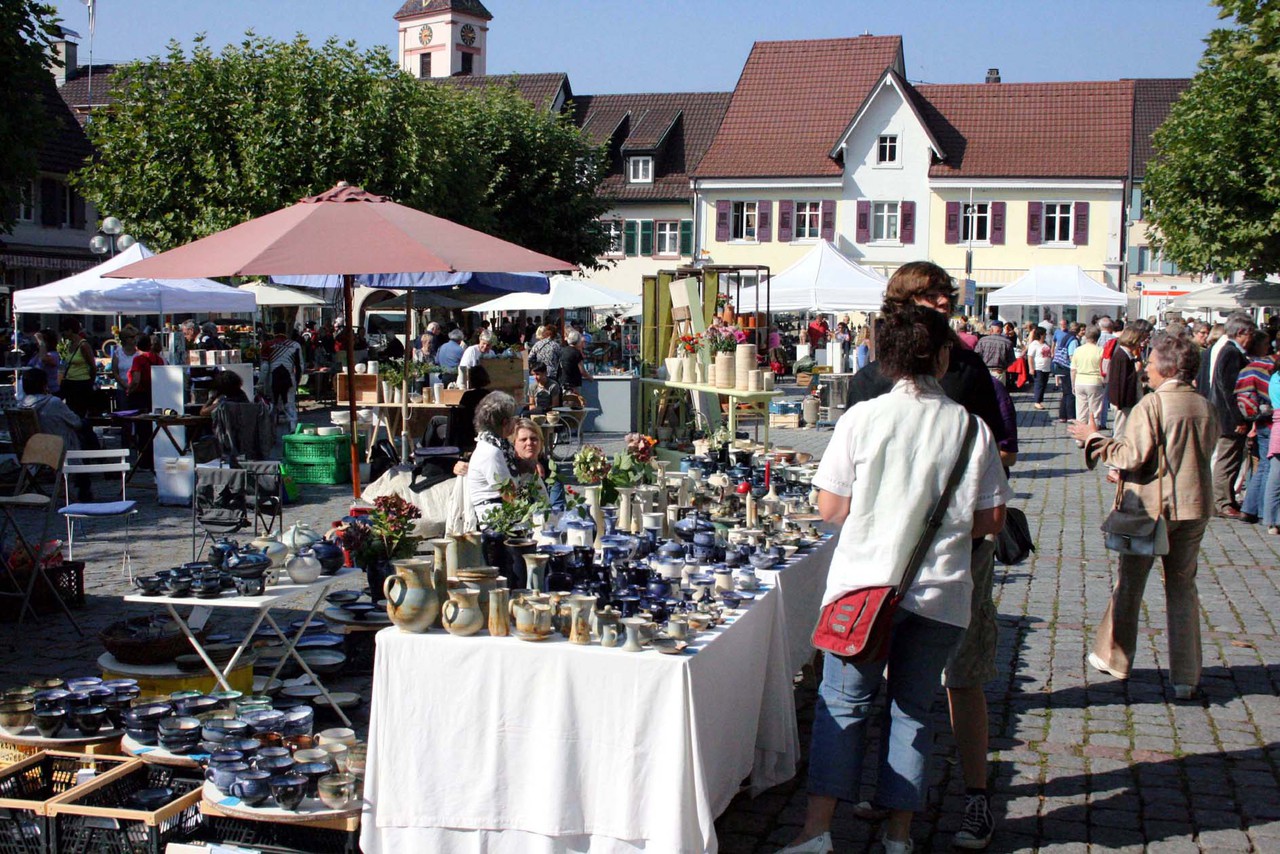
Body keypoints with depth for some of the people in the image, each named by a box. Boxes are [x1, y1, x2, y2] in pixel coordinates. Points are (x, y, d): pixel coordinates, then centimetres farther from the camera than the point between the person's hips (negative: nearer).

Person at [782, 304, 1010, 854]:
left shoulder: (862, 418, -7)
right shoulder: (970, 427, -4)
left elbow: (830, 508, -5)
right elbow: (992, 520, 0)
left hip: (863, 584, -1)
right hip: (940, 591, 1)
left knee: (842, 704, 9)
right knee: (913, 708, 14)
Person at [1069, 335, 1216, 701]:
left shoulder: (1151, 405, -15)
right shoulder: (1206, 407, 4)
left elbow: (1134, 457, -19)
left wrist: (1095, 438, -5)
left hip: (1150, 505, -5)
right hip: (1194, 506, 5)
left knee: (1129, 584, 12)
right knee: (1182, 588, 12)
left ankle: (1115, 659, 25)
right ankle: (1185, 676, 10)